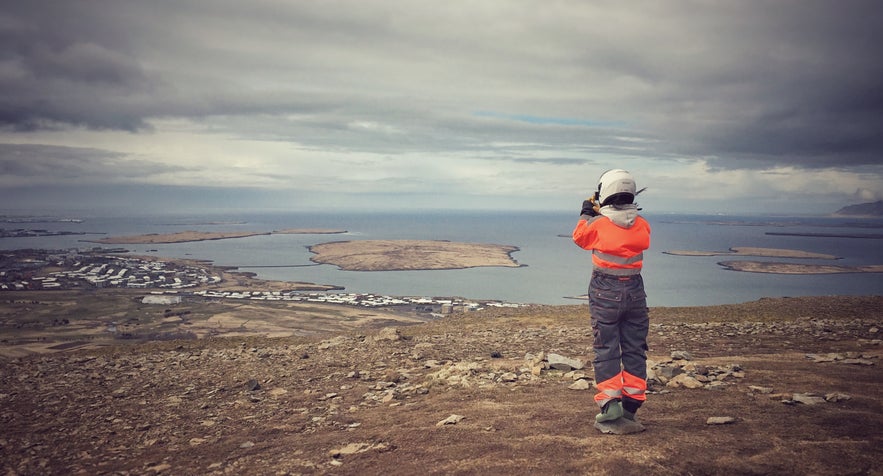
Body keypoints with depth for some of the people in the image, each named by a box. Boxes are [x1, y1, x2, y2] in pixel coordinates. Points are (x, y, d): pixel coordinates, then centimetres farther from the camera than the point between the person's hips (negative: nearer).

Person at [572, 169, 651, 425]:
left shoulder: (598, 224, -13)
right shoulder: (641, 224, -2)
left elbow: (579, 237, 6)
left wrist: (586, 213, 21)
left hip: (605, 292, -3)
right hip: (634, 291, 4)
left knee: (606, 349, 3)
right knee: (634, 348, 11)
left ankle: (610, 402, -4)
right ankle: (631, 403, 16)